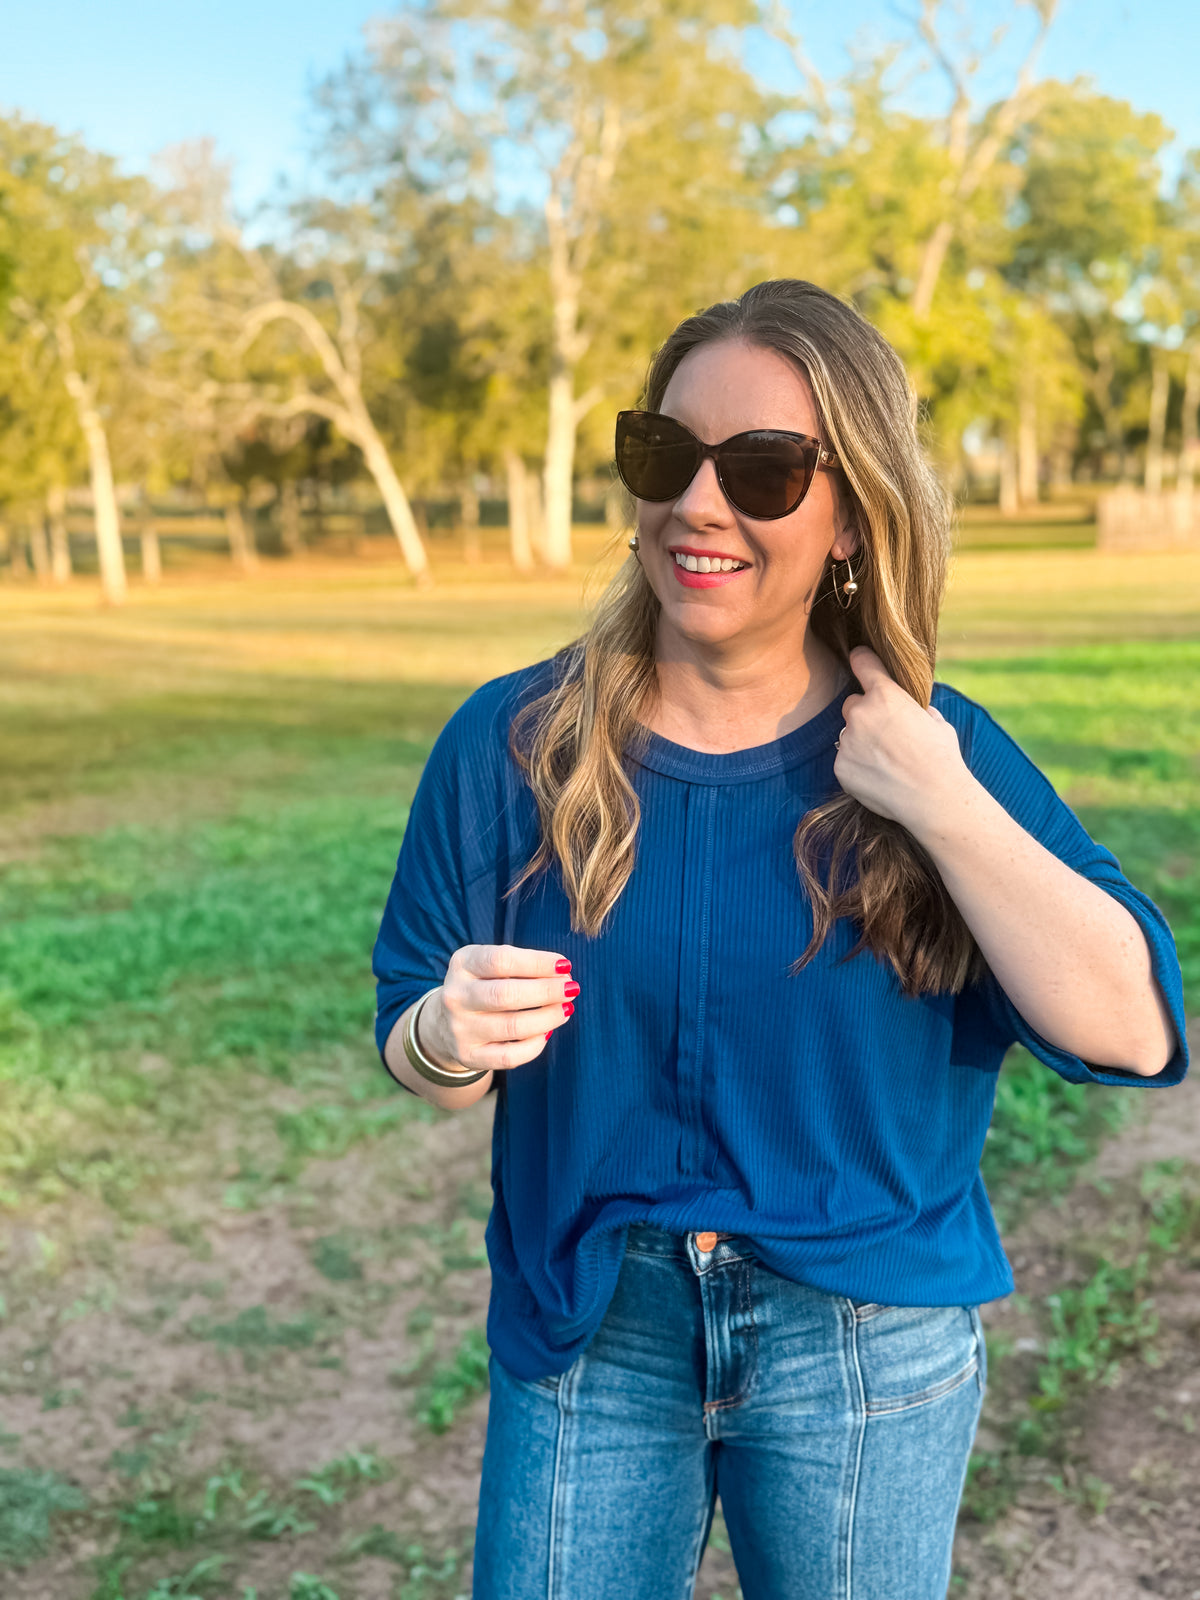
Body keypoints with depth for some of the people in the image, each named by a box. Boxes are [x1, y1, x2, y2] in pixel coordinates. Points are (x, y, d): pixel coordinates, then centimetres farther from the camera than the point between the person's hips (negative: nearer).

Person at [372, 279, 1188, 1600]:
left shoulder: (938, 751, -7)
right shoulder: (512, 743, -7)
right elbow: (409, 1047, -2)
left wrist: (941, 806, -23)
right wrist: (448, 1037, -24)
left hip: (867, 1345, 1)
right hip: (589, 1328, 0)